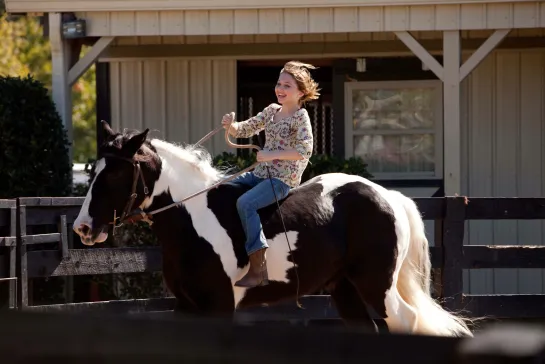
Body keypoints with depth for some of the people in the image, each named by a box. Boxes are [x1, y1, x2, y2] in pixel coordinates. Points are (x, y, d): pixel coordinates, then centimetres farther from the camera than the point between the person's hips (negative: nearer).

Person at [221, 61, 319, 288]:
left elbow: (305, 150, -20)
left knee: (245, 203, -29)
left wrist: (271, 154, -23)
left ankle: (258, 270, -32)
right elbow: (244, 130, 14)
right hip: (260, 174, 9)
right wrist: (230, 126, -8)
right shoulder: (271, 111, 13)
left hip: (283, 180, -9)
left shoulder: (301, 117, -9)